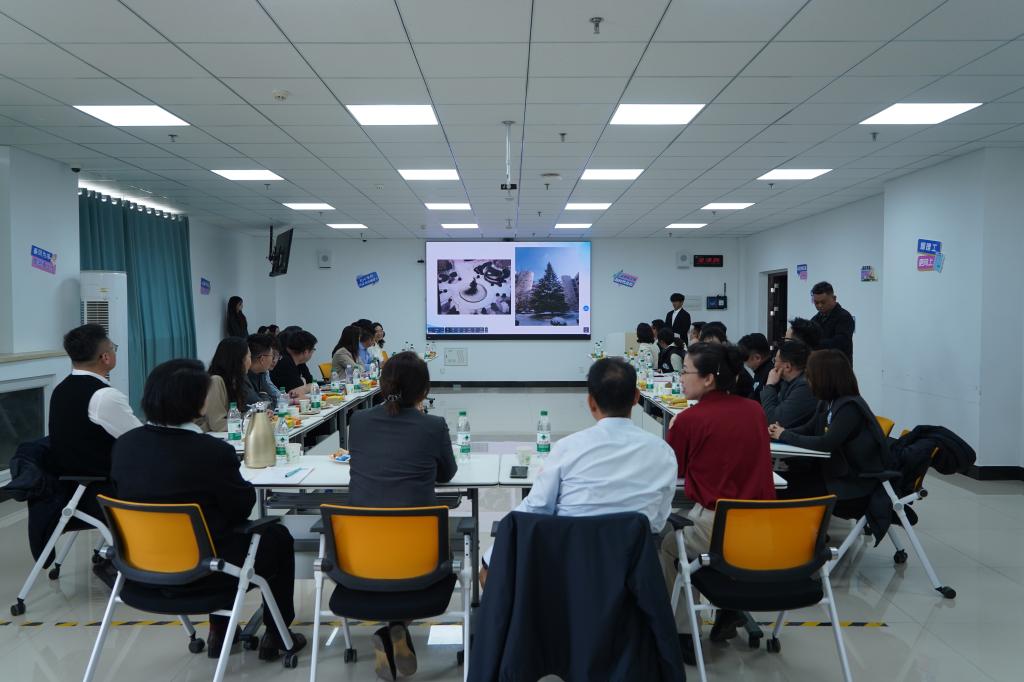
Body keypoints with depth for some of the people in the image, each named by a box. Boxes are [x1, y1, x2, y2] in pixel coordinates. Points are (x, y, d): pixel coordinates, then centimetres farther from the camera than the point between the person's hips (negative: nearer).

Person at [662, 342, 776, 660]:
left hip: (717, 527, -6)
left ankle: (680, 634, 24)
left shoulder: (689, 419, -11)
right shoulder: (755, 410, 4)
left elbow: (673, 470, 6)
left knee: (666, 543, 23)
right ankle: (729, 608, 31)